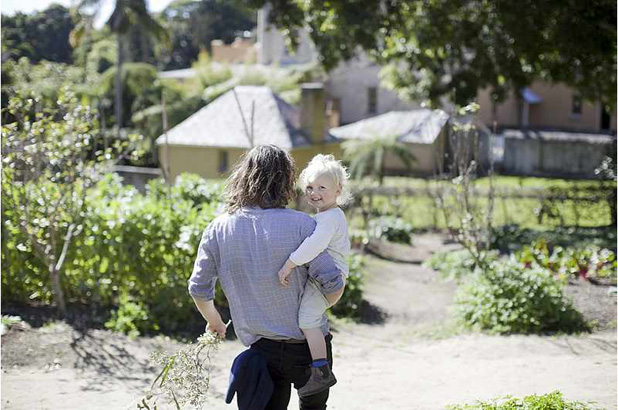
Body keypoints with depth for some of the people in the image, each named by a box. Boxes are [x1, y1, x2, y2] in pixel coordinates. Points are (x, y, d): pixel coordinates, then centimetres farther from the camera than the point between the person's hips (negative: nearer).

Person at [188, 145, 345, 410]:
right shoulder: (301, 224, -16)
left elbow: (199, 289, 2)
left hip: (261, 348, 2)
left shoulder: (218, 230, -6)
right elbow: (333, 284, -18)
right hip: (309, 345, -2)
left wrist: (214, 322, 23)